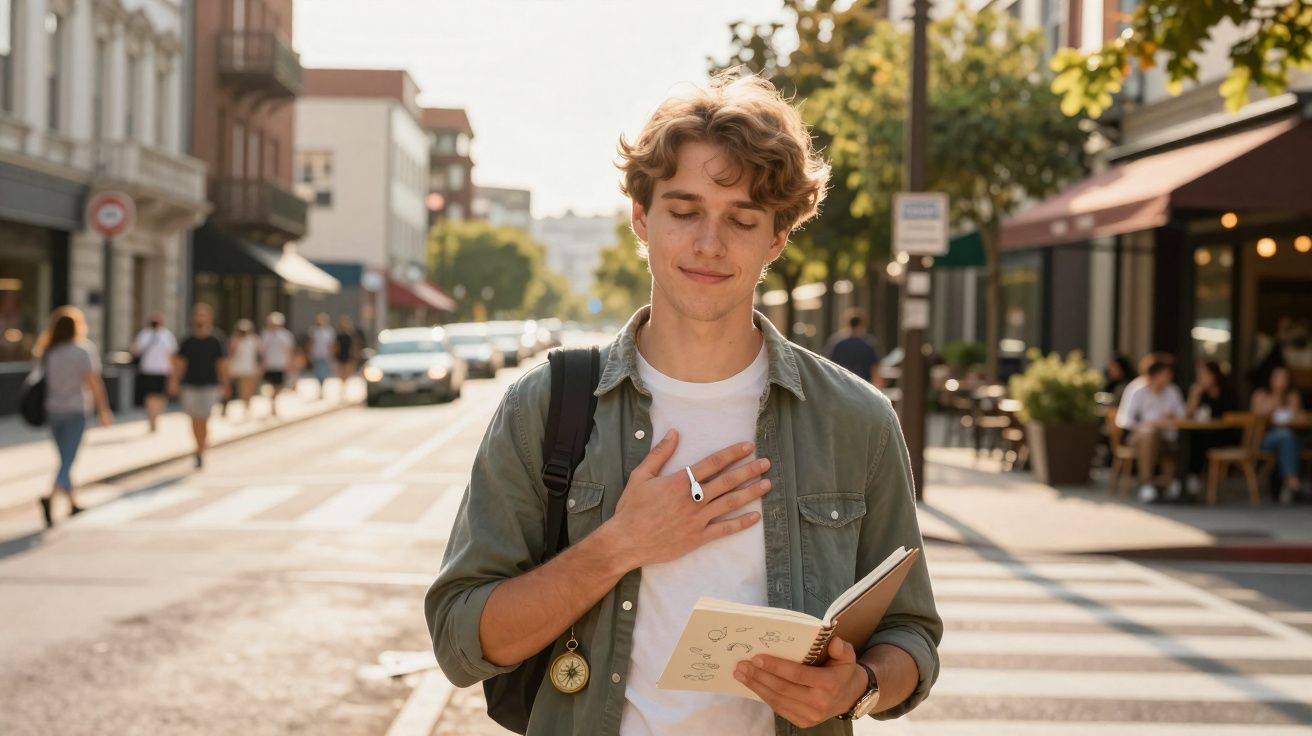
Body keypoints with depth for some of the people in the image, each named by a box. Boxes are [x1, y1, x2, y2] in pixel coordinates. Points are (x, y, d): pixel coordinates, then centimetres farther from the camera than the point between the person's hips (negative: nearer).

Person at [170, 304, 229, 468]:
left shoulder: (216, 340, 1)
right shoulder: (187, 341, 6)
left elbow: (222, 364, 2)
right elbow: (180, 362, 9)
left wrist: (224, 386, -1)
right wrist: (175, 382, 0)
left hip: (209, 386, -2)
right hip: (190, 386, 3)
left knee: (203, 421, -9)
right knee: (195, 421, 3)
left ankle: (200, 453, -4)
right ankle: (200, 451, 16)